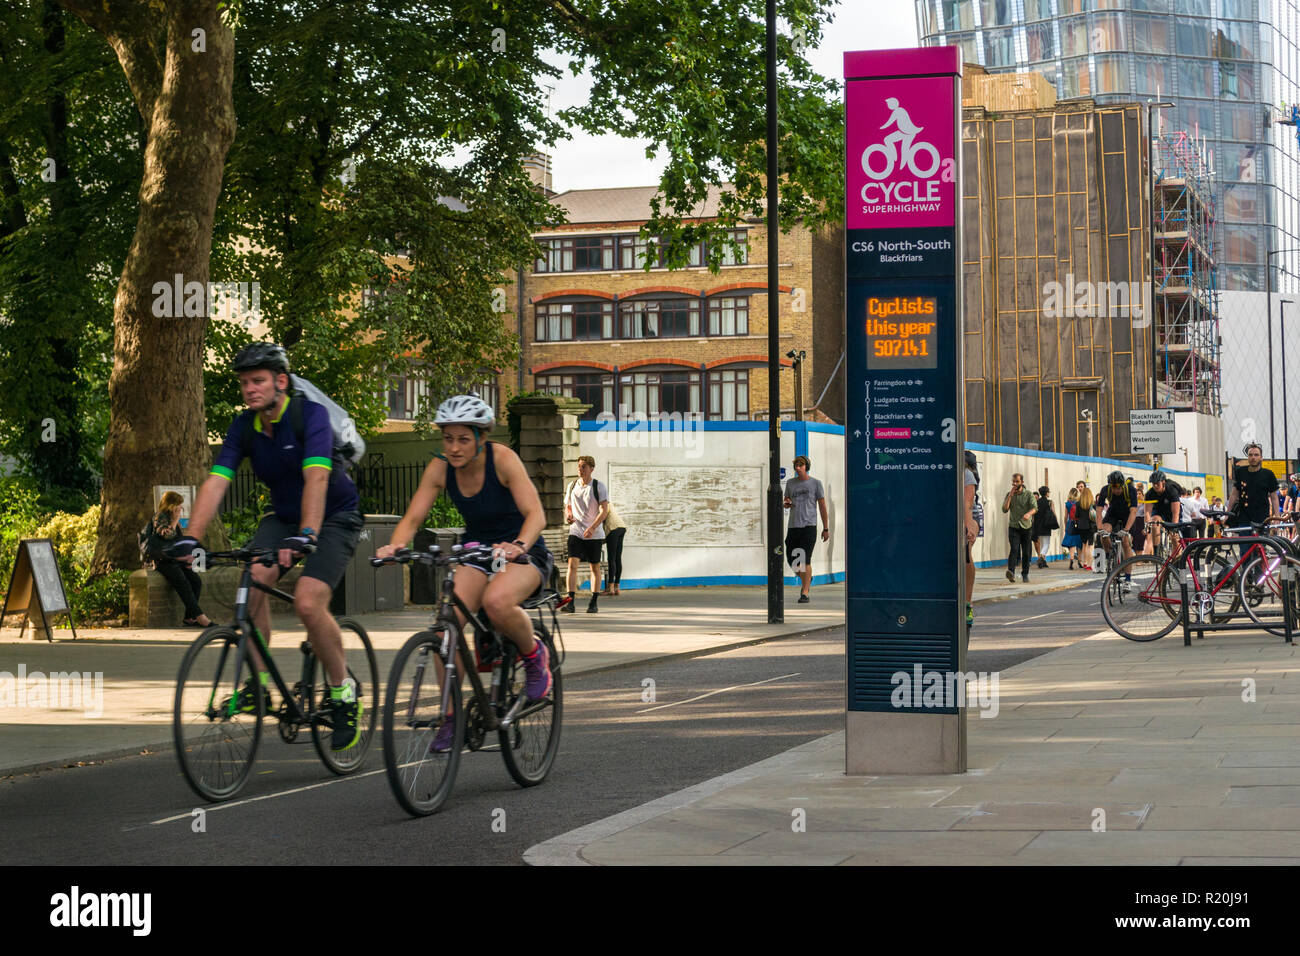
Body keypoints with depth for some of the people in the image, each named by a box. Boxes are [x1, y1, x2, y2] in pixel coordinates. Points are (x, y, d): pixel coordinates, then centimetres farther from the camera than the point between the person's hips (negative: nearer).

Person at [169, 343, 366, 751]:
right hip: (284, 515, 5)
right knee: (253, 579, -23)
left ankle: (342, 690, -2)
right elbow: (215, 483, -17)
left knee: (308, 603, -23)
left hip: (335, 517, -5)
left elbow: (316, 478, -37)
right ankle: (258, 683, -12)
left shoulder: (311, 415, -24)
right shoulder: (244, 426, -8)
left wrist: (306, 536, -51)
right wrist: (191, 537, -30)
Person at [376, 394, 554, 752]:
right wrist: (393, 546, -33)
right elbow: (413, 518, -11)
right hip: (476, 554, 4)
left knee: (496, 602, -37)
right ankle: (451, 717, -8)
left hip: (524, 554, -4)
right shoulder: (440, 468, -7)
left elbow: (536, 514, -28)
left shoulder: (502, 459, -20)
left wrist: (518, 545, -49)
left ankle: (534, 656, -6)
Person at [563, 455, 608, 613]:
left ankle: (593, 603, 15)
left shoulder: (599, 487, -5)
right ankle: (570, 602, -17)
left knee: (595, 567, 6)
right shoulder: (572, 486, 8)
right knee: (572, 564, -13)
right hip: (575, 531, 2)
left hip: (594, 534, -2)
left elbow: (604, 510, -12)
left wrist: (592, 528, -24)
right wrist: (568, 515, -5)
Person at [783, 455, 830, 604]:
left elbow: (822, 506, 4)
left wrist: (826, 529, 1)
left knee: (805, 559, -13)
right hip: (793, 526, 4)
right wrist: (786, 503, -4)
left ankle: (805, 594, -11)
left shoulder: (815, 483, 2)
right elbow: (786, 504, 23)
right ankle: (806, 579, 35)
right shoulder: (790, 483, 13)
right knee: (791, 560, 5)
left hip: (809, 526, -4)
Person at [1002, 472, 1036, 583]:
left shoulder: (1029, 494, -1)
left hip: (1026, 527, 0)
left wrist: (1028, 514, -37)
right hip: (1013, 527, 0)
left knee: (1026, 552, 4)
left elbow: (1034, 507, -15)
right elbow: (1004, 510, -4)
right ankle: (1011, 572, -33)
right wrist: (1011, 495, -9)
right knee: (1014, 549, -19)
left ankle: (1025, 574, 19)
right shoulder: (1009, 495, 7)